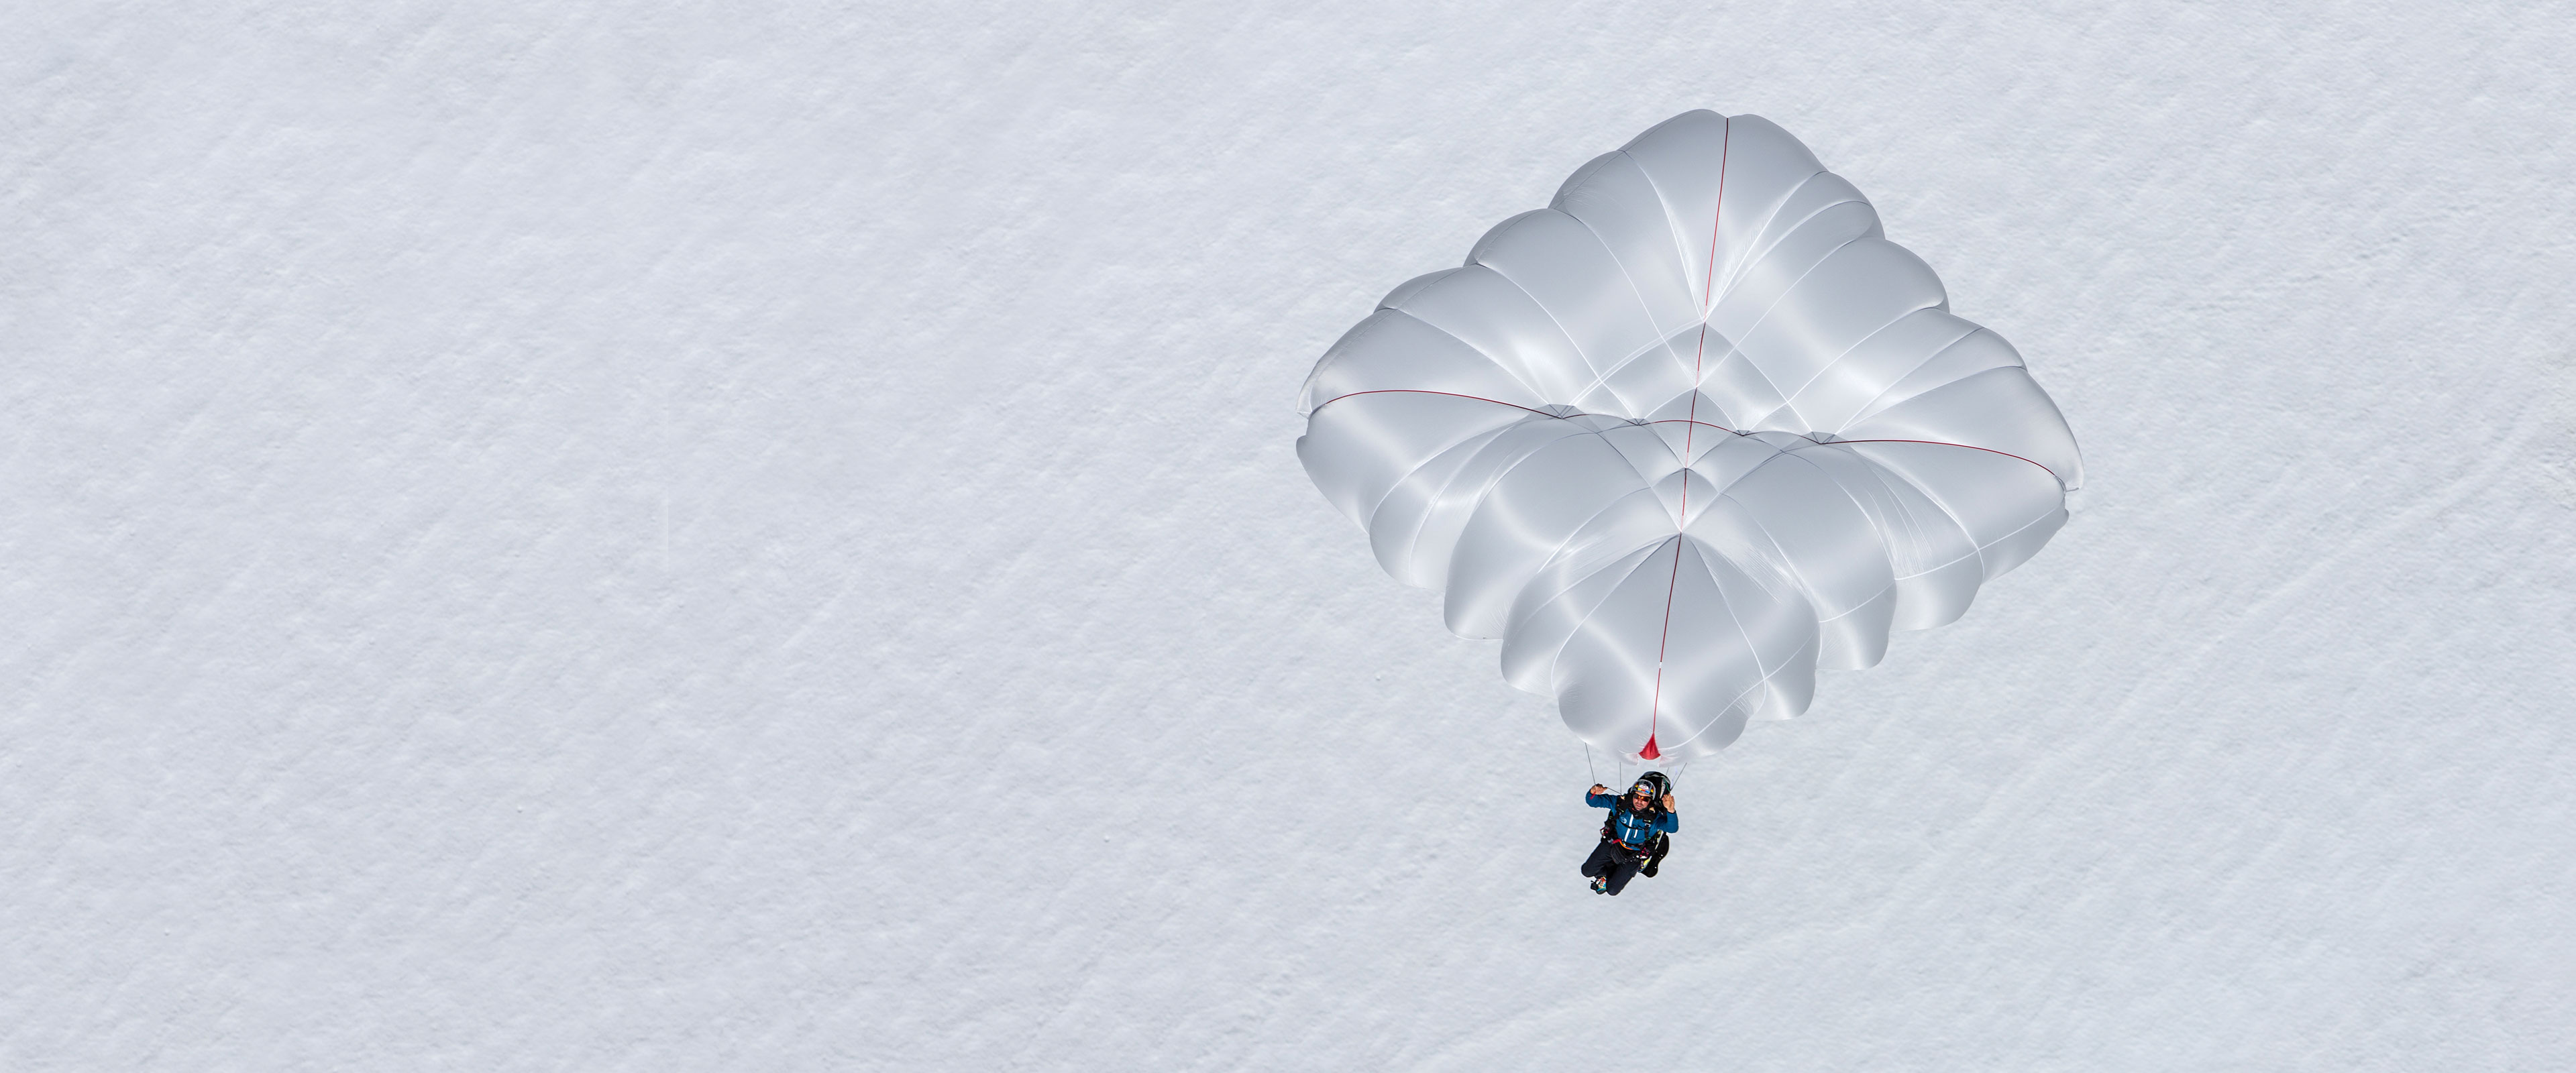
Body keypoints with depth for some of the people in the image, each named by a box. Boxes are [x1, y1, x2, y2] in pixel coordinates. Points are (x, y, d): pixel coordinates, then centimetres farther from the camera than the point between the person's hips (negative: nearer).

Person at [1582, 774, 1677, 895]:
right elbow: (1592, 801, -19)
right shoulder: (1621, 803, -25)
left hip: (1633, 856, -2)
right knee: (1587, 871, 9)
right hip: (1611, 844, 2)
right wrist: (1593, 792, -45)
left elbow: (1673, 828, -49)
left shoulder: (1654, 817, -31)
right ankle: (1605, 872, 39)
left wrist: (1670, 811, -69)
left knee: (1612, 890, 3)